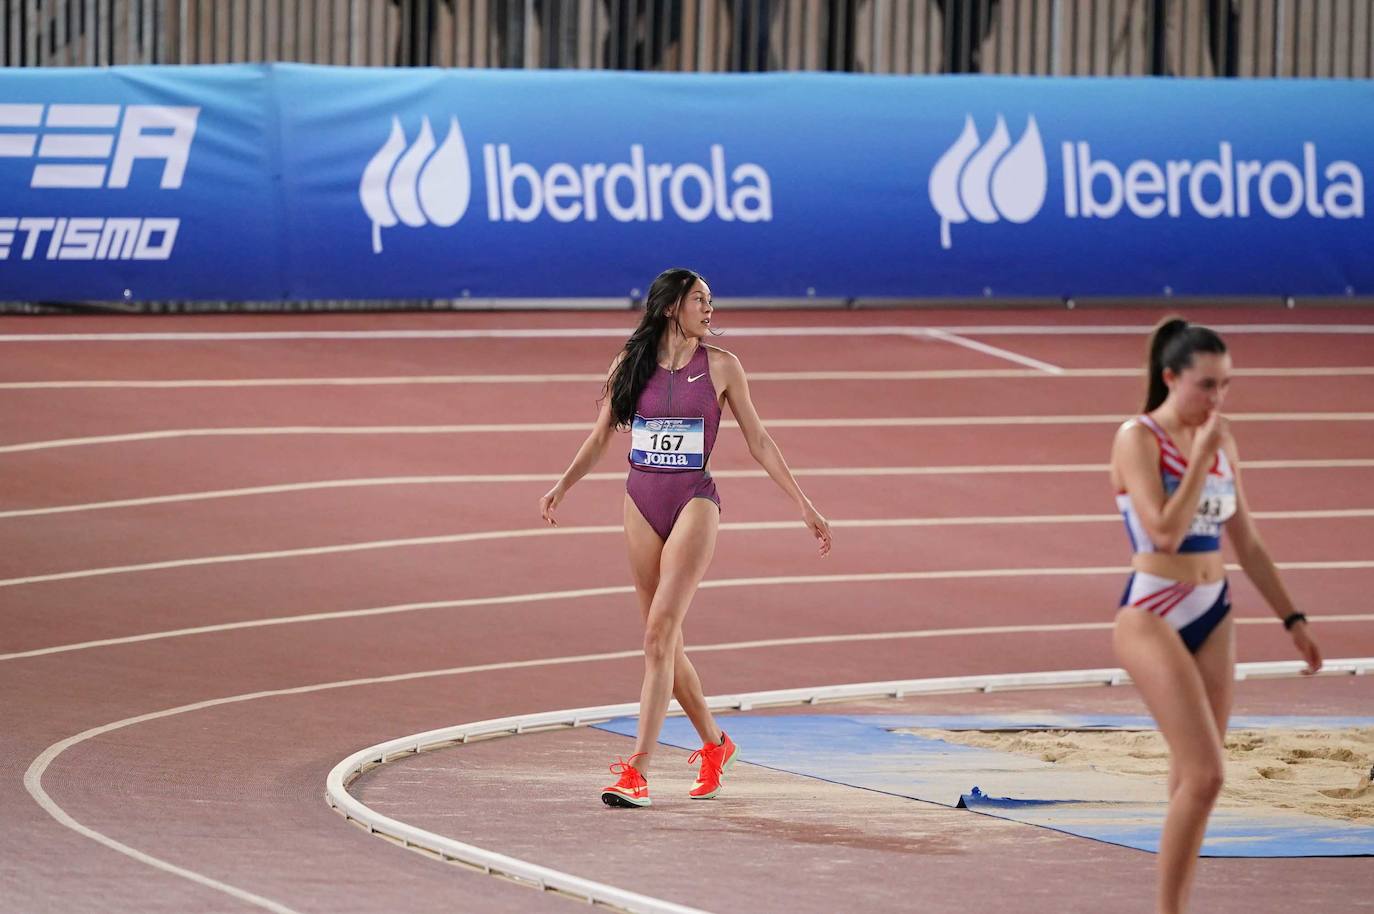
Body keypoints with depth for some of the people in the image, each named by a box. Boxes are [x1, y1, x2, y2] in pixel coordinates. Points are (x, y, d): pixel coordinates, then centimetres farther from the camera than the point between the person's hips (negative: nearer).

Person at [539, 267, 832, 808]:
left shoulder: (720, 367, 2)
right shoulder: (632, 366, 7)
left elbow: (758, 442, 6)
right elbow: (600, 437, 16)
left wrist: (804, 505, 5)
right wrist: (562, 487, 5)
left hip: (694, 503, -4)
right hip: (642, 502, 4)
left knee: (659, 632, -16)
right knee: (666, 640, 9)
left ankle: (638, 769, -20)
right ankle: (714, 744, 30)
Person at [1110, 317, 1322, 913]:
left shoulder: (1220, 440, 9)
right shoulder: (1139, 440, -11)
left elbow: (1247, 543, 18)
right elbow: (1166, 531, -23)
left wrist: (1292, 619, 19)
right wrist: (1202, 455, -19)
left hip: (1212, 617, 7)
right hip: (1153, 617, -7)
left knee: (1192, 779, 11)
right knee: (1204, 776, -17)